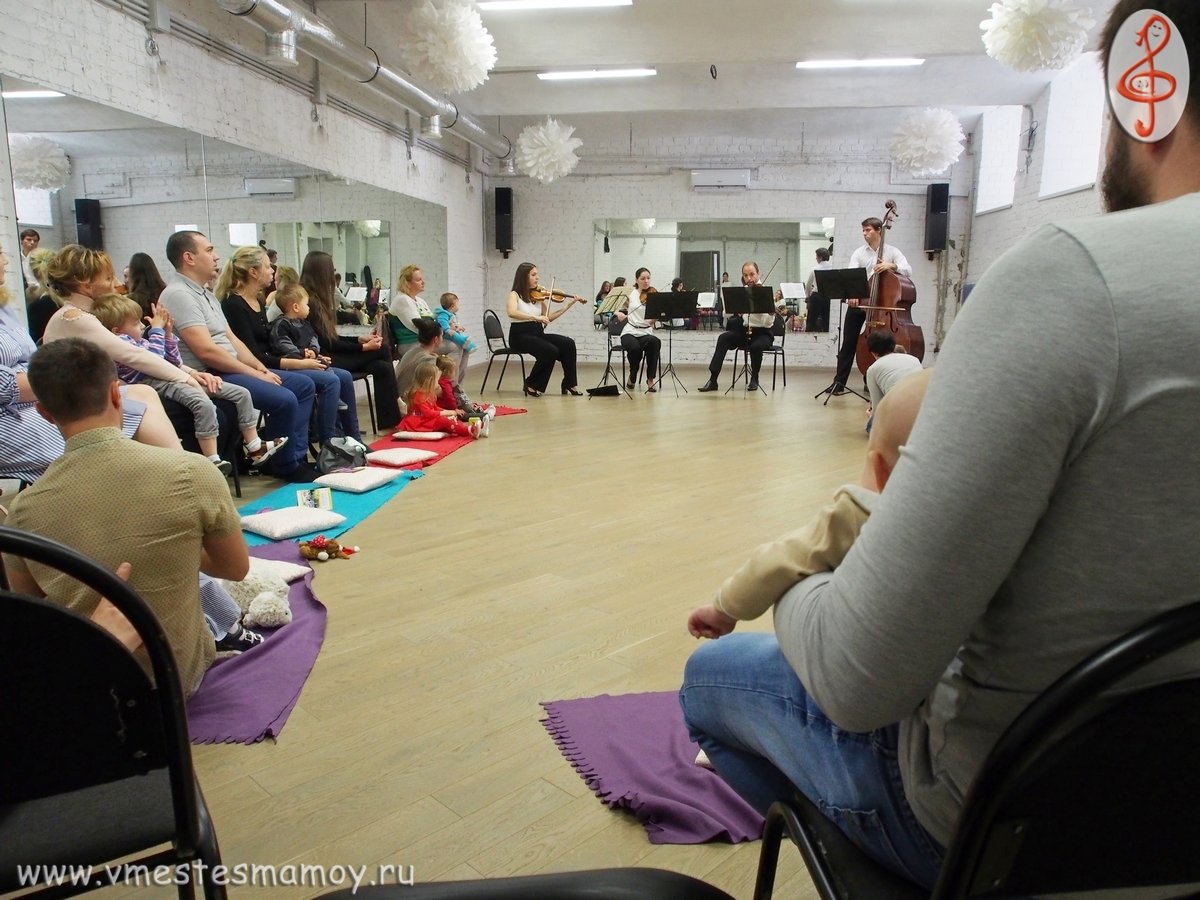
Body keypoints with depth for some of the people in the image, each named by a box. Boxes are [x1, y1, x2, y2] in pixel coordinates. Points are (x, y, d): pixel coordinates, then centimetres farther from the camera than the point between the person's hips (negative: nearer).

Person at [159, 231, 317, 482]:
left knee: (304, 385, 6)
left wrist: (261, 368, 1)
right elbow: (207, 351, -22)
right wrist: (254, 374, -16)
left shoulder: (206, 294, 17)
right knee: (284, 400, -25)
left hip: (229, 369, 10)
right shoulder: (178, 295, -14)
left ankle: (296, 455, 4)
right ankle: (284, 466, -4)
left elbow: (231, 339, 16)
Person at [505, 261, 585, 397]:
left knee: (568, 344, -14)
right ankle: (532, 385, -11)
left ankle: (569, 384, -4)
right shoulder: (514, 294, -6)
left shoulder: (538, 295, 11)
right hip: (520, 335, -6)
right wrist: (535, 317, -35)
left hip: (538, 333, 6)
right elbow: (512, 313, -27)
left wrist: (569, 304, 6)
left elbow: (549, 318, 10)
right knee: (551, 351, -29)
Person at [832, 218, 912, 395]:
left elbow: (908, 270, -8)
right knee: (849, 343, 1)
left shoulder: (892, 252, 3)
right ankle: (839, 382, 5)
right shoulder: (858, 253, 4)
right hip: (857, 302, 0)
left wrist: (892, 266, -28)